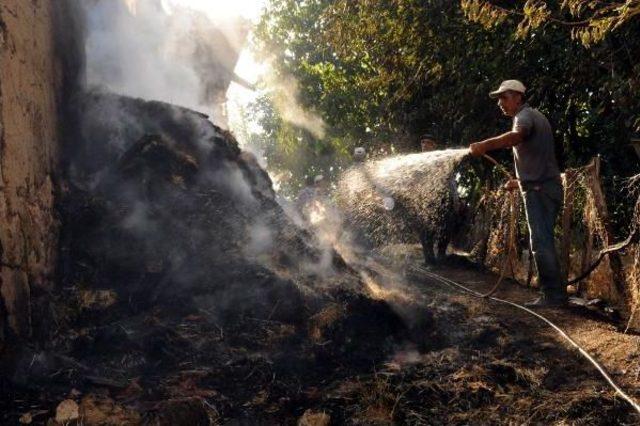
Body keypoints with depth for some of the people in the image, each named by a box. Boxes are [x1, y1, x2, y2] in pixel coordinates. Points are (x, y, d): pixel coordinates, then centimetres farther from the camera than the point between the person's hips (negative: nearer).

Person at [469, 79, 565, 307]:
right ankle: (554, 293, 16)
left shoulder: (525, 115, -9)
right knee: (543, 242, 13)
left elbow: (517, 135, -35)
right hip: (544, 187, 11)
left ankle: (553, 295, -11)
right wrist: (520, 182, 34)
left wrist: (485, 145, -48)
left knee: (541, 243, -12)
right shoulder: (534, 116, 24)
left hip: (539, 190, -11)